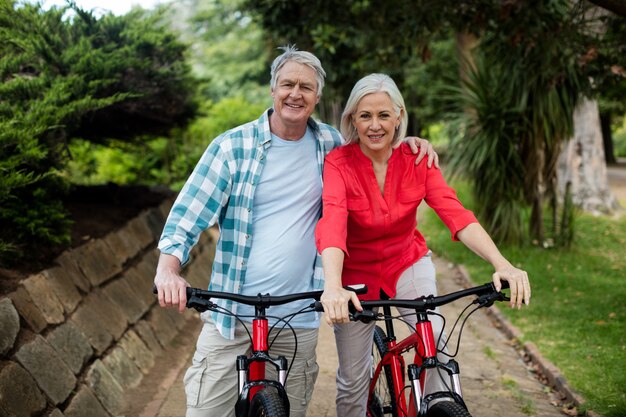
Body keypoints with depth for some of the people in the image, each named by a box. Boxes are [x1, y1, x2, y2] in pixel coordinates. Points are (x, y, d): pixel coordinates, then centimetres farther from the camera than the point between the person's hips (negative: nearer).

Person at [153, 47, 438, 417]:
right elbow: (188, 213, -8)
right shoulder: (232, 146, -3)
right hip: (231, 316, -2)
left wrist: (409, 142, 7)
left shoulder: (330, 144, 6)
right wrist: (168, 269, -25)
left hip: (297, 320, 2)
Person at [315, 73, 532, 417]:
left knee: (436, 344, -21)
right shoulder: (338, 163, -20)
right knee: (353, 381, 4)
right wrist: (333, 287, -54)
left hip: (407, 263, 2)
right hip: (357, 274, -1)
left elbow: (455, 213, -23)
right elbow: (332, 223, -36)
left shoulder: (417, 159, -12)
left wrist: (502, 264, -38)